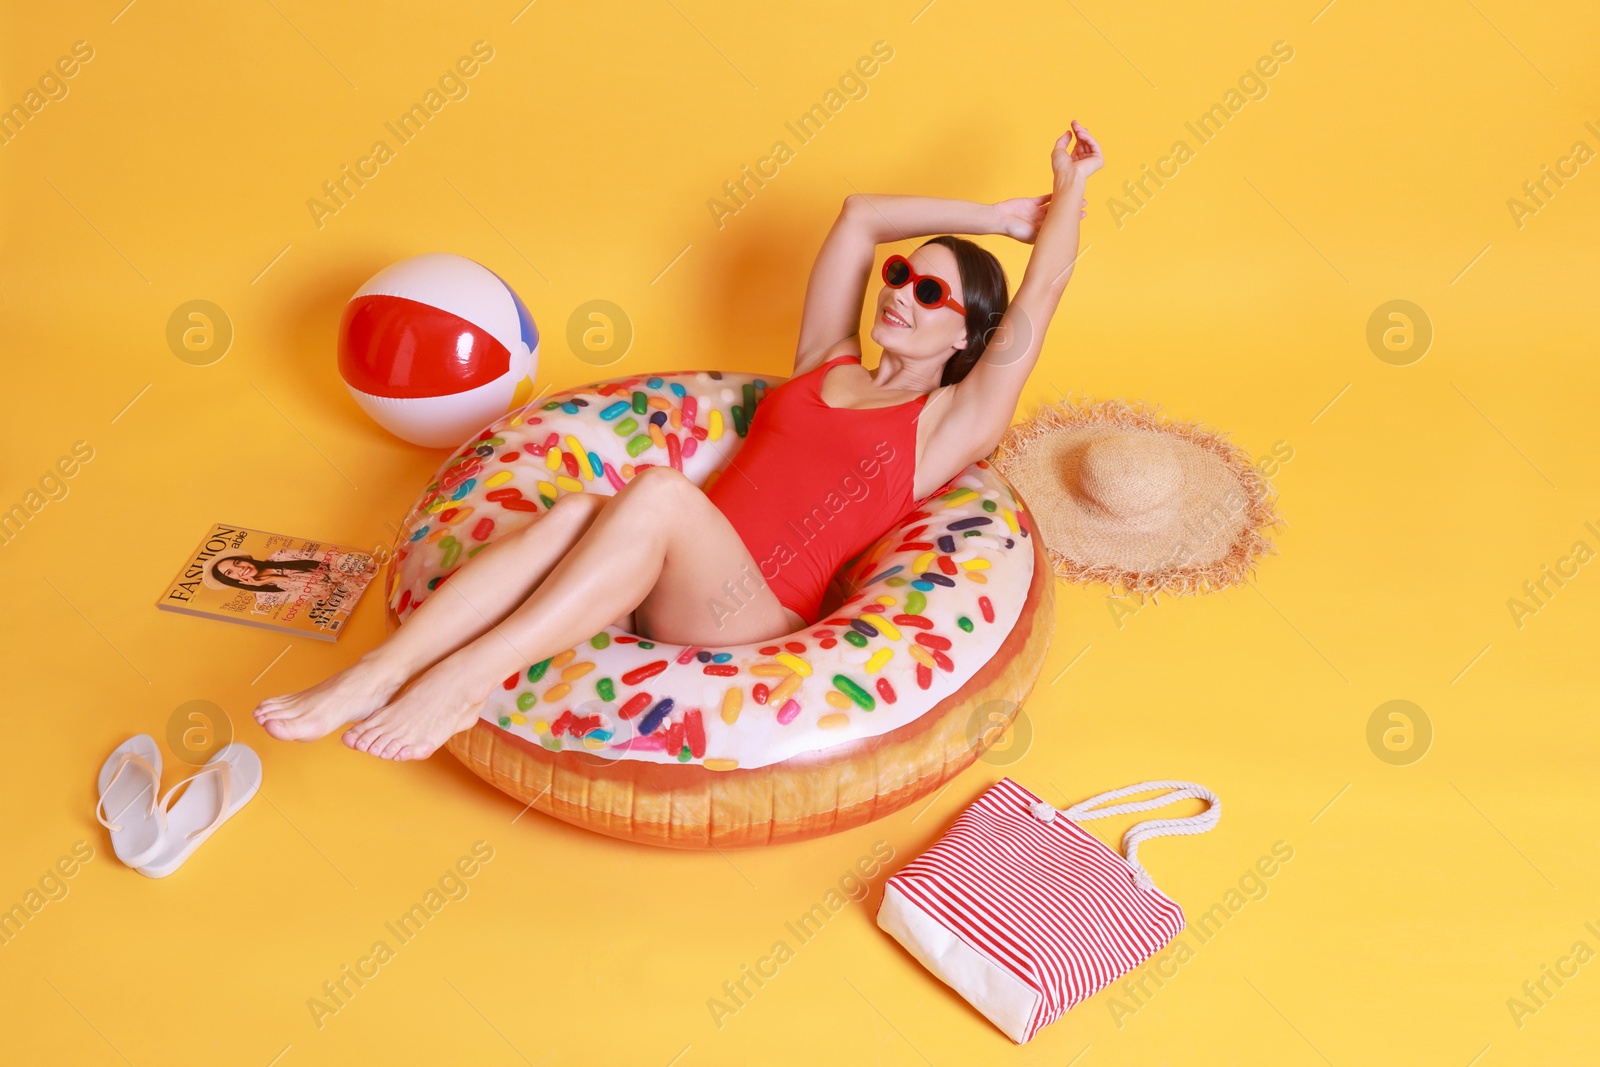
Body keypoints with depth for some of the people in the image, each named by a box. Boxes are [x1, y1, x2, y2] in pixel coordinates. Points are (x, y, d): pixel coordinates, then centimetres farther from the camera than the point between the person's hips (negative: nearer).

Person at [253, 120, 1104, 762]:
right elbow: (858, 215, 25)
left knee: (657, 492, -36)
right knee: (578, 510, -32)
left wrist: (1068, 189, 21)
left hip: (757, 616, -4)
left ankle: (465, 678, -43)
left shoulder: (949, 426, 13)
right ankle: (373, 676, -43)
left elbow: (1041, 294, 7)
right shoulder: (825, 366, 26)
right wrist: (996, 215, 31)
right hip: (677, 584, 4)